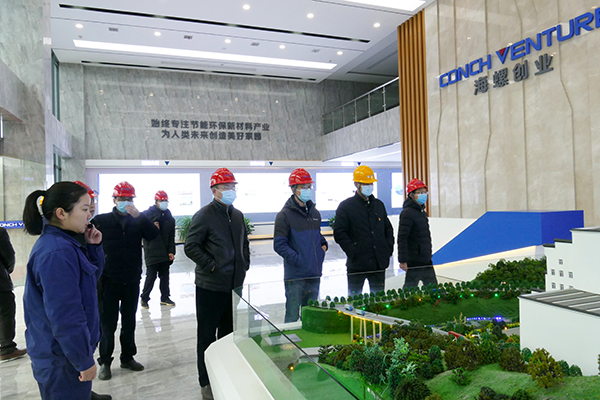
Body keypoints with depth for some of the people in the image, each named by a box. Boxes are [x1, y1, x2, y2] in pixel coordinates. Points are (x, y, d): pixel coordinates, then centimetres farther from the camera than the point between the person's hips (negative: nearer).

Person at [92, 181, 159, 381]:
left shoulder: (138, 220, 3)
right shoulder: (101, 221, -2)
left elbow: (153, 235, -13)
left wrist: (140, 216, -23)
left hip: (132, 281, 3)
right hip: (109, 281, -2)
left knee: (129, 322, 14)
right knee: (107, 323, 6)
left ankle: (127, 357, 29)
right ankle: (105, 362, 21)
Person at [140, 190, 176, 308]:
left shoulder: (169, 218, 12)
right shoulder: (147, 214, 1)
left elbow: (171, 236, 10)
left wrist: (171, 251, 2)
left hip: (165, 253, 4)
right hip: (151, 252, -4)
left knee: (164, 275, 10)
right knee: (151, 275, -4)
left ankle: (165, 297, 20)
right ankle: (144, 298, 11)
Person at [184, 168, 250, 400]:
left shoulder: (237, 216, 10)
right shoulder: (204, 215, -11)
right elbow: (190, 246, -14)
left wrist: (244, 265, 11)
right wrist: (211, 265, -17)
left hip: (235, 285, 7)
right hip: (210, 286, -6)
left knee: (229, 332, 18)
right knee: (207, 336, 7)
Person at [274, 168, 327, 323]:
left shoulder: (314, 212, 14)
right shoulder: (285, 214, -8)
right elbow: (279, 245, -12)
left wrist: (323, 245, 6)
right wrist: (298, 260, -18)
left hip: (315, 274, 6)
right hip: (295, 276, -6)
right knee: (293, 316, 1)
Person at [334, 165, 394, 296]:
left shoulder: (379, 205, 13)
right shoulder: (345, 206, -5)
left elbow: (388, 228, 20)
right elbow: (339, 233, -10)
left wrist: (389, 248, 6)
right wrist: (353, 252, -16)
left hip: (379, 264, 5)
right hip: (357, 264, -5)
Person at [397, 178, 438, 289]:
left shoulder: (422, 211, 14)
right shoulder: (407, 213, -16)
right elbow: (402, 238, -21)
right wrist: (403, 260, -24)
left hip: (426, 260, 9)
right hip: (414, 261, -9)